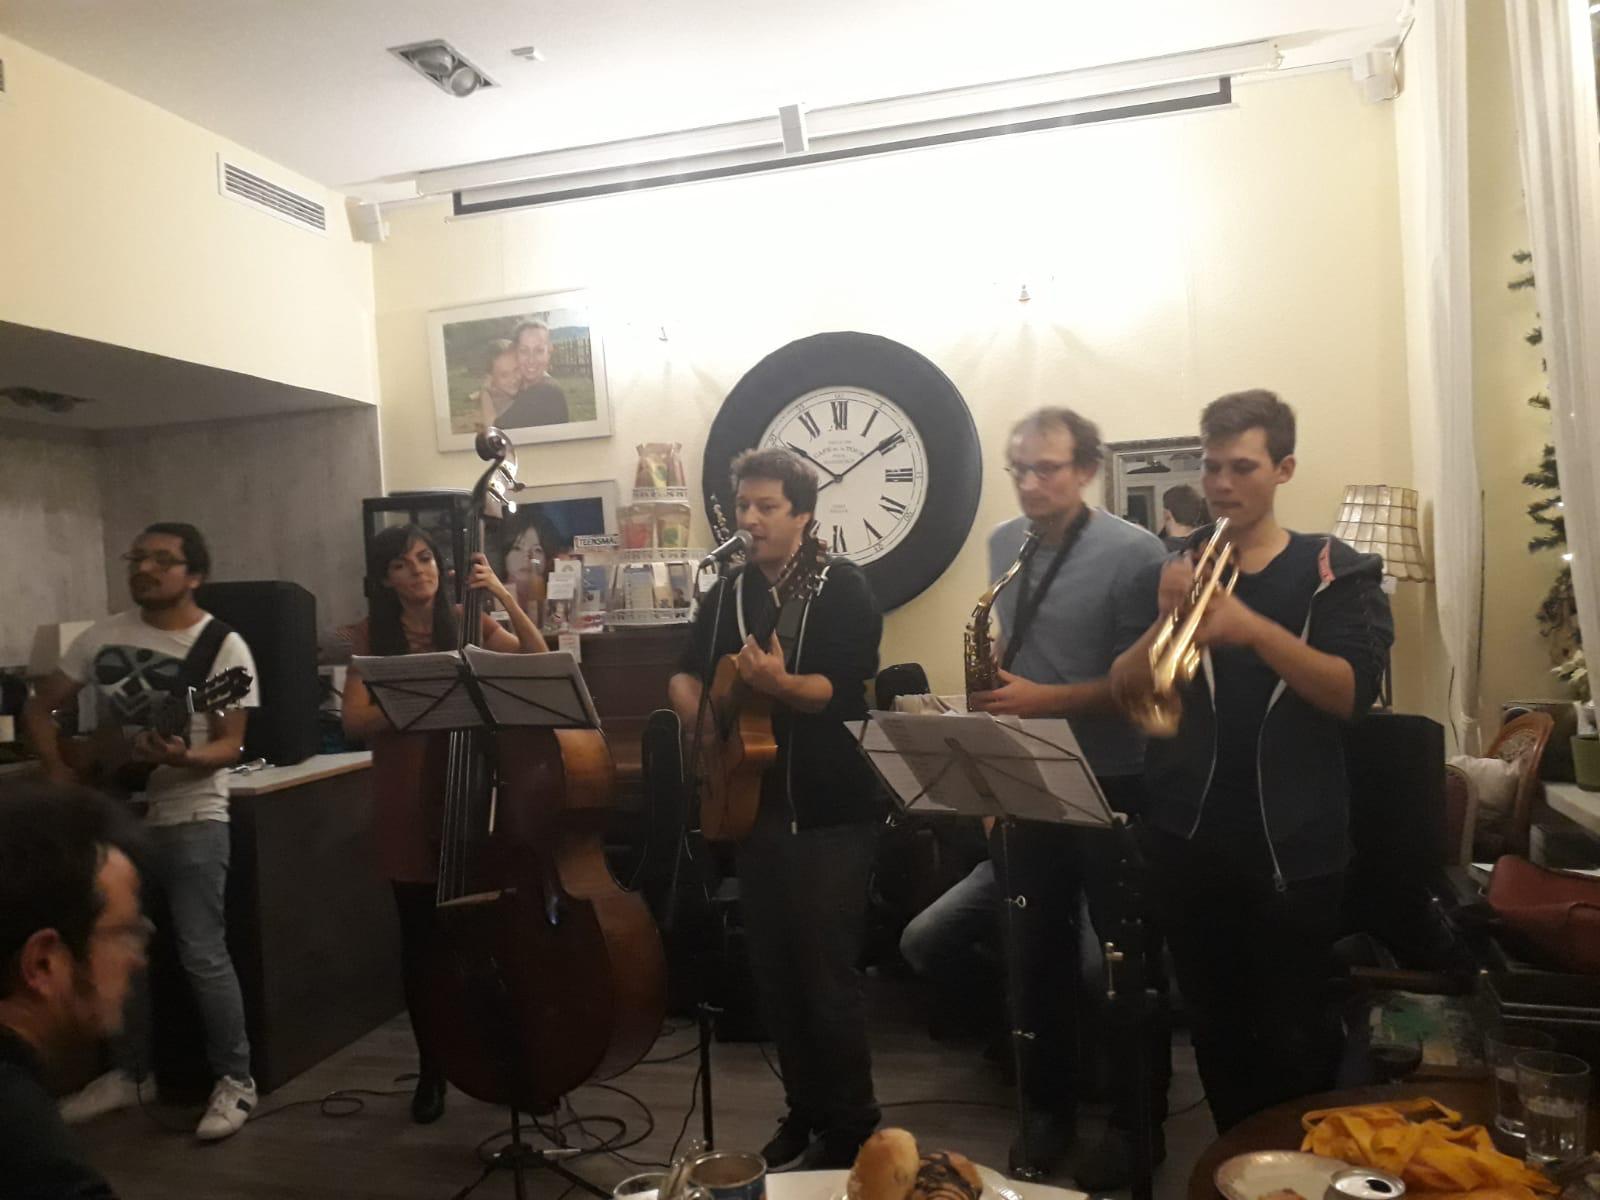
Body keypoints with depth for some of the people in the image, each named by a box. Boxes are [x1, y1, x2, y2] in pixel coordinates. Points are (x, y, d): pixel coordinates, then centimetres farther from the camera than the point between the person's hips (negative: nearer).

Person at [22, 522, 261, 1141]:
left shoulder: (223, 646, -9)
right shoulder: (102, 636, 5)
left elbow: (230, 744, -11)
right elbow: (39, 707, 13)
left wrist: (183, 758, -32)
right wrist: (62, 774, -2)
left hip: (189, 820, -5)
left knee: (202, 955, -5)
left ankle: (235, 1080, 10)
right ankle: (127, 1073, 32)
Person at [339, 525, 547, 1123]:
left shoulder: (467, 623, 4)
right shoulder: (370, 635, 1)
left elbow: (538, 662, -6)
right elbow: (355, 721, -8)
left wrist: (506, 597, -15)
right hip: (407, 804, 0)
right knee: (421, 940, 7)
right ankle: (431, 1069, 25)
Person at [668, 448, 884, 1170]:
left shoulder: (842, 587, -9)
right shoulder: (728, 594, 11)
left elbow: (847, 690, -20)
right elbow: (685, 677, 12)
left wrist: (779, 683, -37)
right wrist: (703, 722, -8)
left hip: (832, 812, -6)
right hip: (754, 806, 6)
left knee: (826, 972, -1)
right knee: (773, 970, 14)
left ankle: (852, 1128, 17)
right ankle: (804, 1110, 31)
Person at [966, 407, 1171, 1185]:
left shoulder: (1133, 552, -15)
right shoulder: (1002, 544, 4)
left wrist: (1044, 700, -25)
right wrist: (995, 696, 3)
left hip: (1115, 785, -5)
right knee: (1040, 950, 14)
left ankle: (1138, 1123, 26)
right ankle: (1048, 1107, 31)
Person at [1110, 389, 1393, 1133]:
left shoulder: (1337, 572, 0)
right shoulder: (1173, 569, 7)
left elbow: (1353, 693, -14)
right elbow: (1123, 694, 0)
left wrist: (1254, 629, -28)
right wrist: (1165, 620, -18)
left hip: (1293, 843, -2)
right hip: (1187, 838, 3)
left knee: (1293, 1034, 8)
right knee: (1216, 1029, 15)